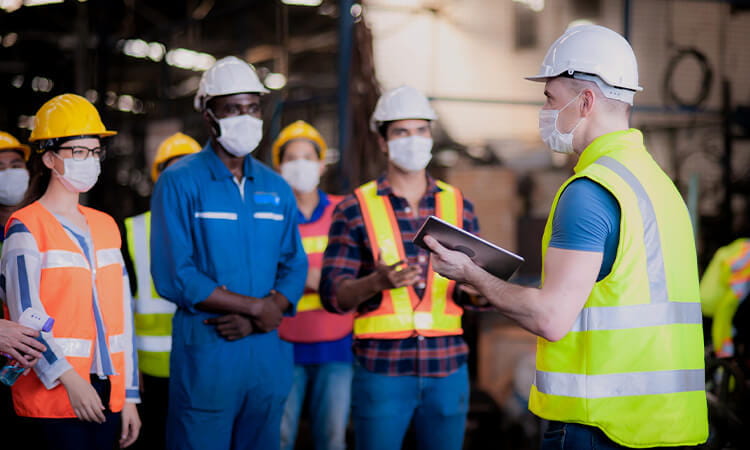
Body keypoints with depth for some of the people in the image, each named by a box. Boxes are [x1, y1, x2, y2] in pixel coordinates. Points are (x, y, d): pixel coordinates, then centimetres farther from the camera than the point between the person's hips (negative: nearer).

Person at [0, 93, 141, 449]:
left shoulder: (105, 226, 14)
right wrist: (69, 379, -22)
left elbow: (121, 314, 13)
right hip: (53, 396, -6)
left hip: (107, 393, 6)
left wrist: (128, 396, 10)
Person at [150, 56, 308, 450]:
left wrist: (257, 319, -11)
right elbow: (173, 277, -12)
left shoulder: (276, 189, 12)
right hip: (205, 353, -5)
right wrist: (256, 307, -11)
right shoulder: (179, 183, -4)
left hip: (268, 349, 5)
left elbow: (294, 267, 8)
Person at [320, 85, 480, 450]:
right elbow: (332, 296, -4)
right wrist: (377, 282, -23)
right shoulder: (354, 209, 0)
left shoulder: (458, 205, 8)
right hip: (381, 369, -2)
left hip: (447, 367, 3)